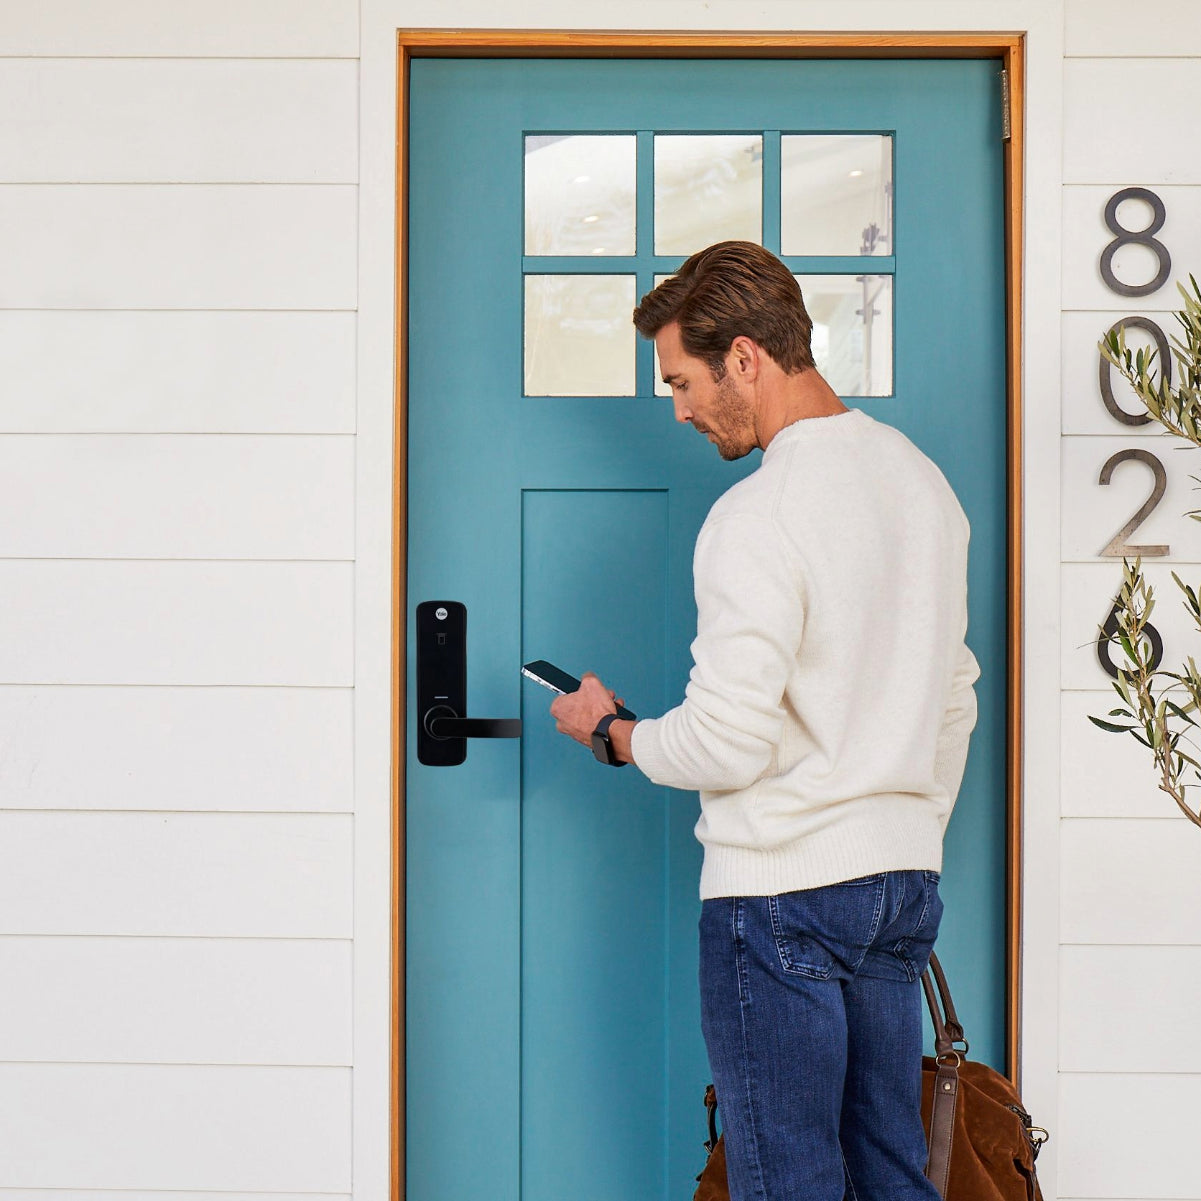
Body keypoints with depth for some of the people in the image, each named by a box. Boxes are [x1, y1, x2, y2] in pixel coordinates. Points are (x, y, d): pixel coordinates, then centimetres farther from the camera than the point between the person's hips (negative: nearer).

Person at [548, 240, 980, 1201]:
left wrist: (609, 731, 0)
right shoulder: (922, 478, 10)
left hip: (784, 891, -8)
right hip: (906, 885, 9)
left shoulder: (759, 517, -17)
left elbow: (725, 746, -19)